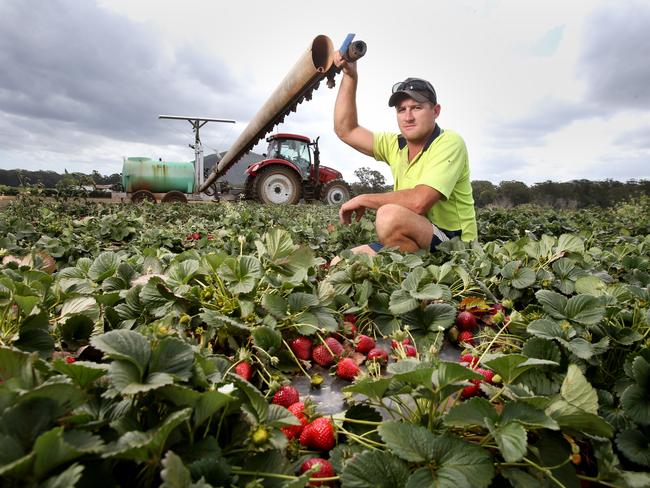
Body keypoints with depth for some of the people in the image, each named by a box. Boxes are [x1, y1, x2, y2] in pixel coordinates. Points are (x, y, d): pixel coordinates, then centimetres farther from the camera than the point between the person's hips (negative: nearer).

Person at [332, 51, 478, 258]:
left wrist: (363, 199, -15)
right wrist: (350, 76, 6)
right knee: (340, 265, -4)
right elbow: (346, 130, 13)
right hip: (412, 242, 7)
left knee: (390, 215, -33)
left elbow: (419, 202, -28)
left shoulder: (450, 143, -15)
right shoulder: (395, 145, 8)